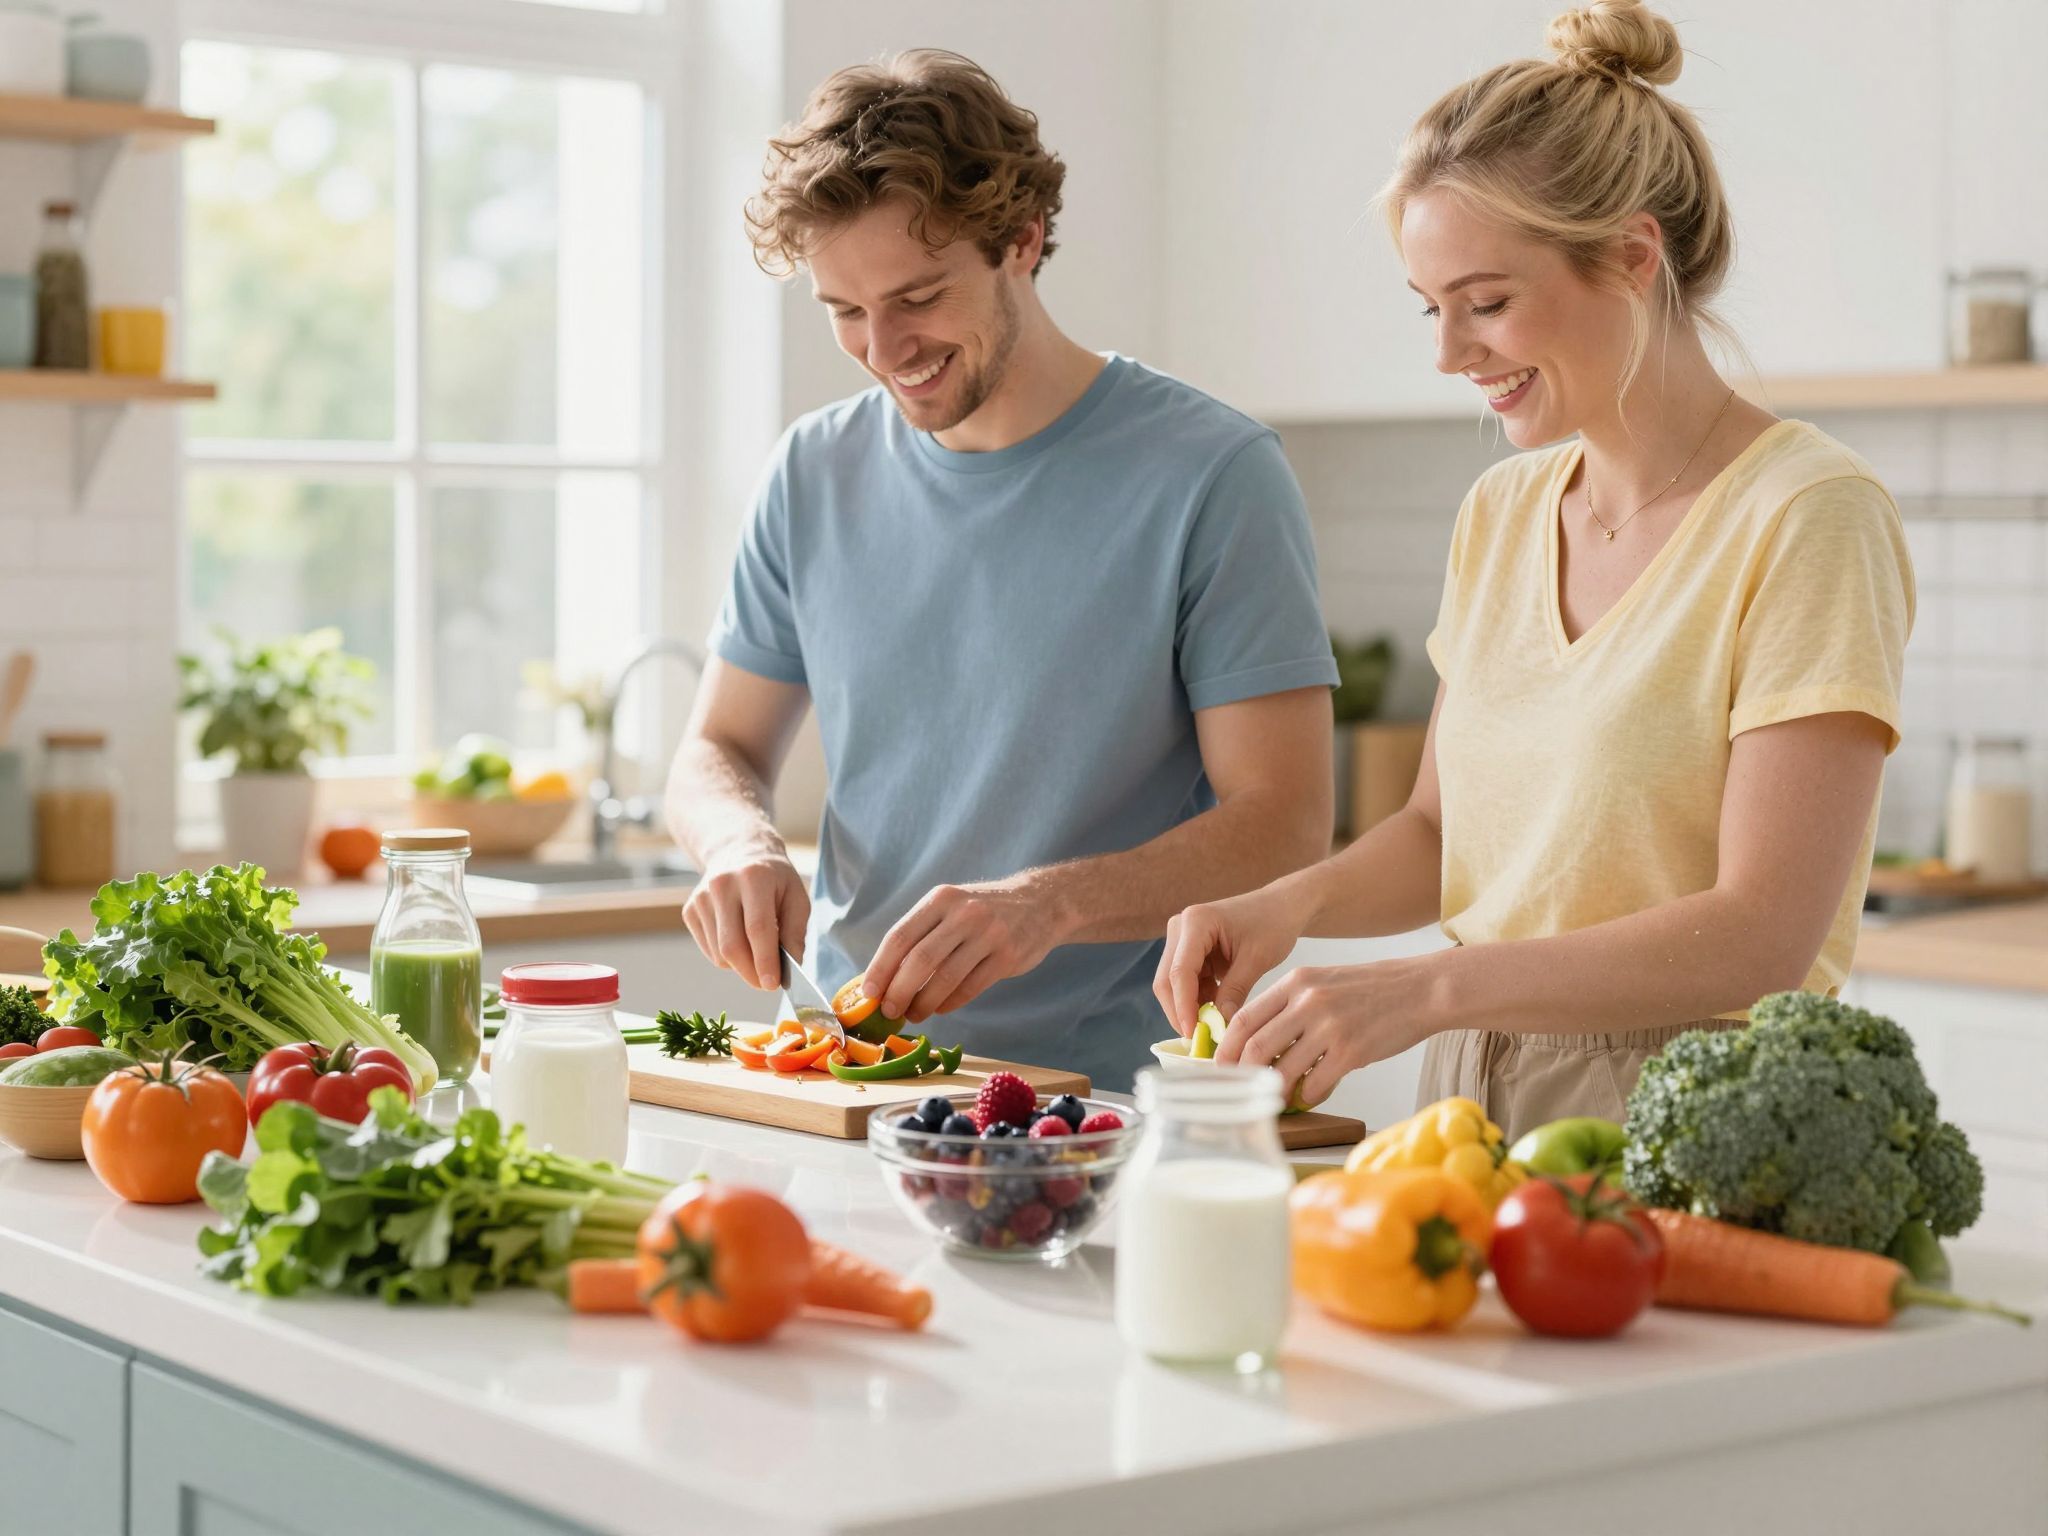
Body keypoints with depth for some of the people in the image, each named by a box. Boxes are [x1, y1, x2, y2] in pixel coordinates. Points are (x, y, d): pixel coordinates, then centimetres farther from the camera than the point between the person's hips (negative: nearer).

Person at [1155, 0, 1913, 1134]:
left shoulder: (1806, 518, -12)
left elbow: (1763, 935, -18)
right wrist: (1293, 902, -3)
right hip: (1475, 1094, 6)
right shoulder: (1500, 512, 10)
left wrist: (1422, 990, -25)